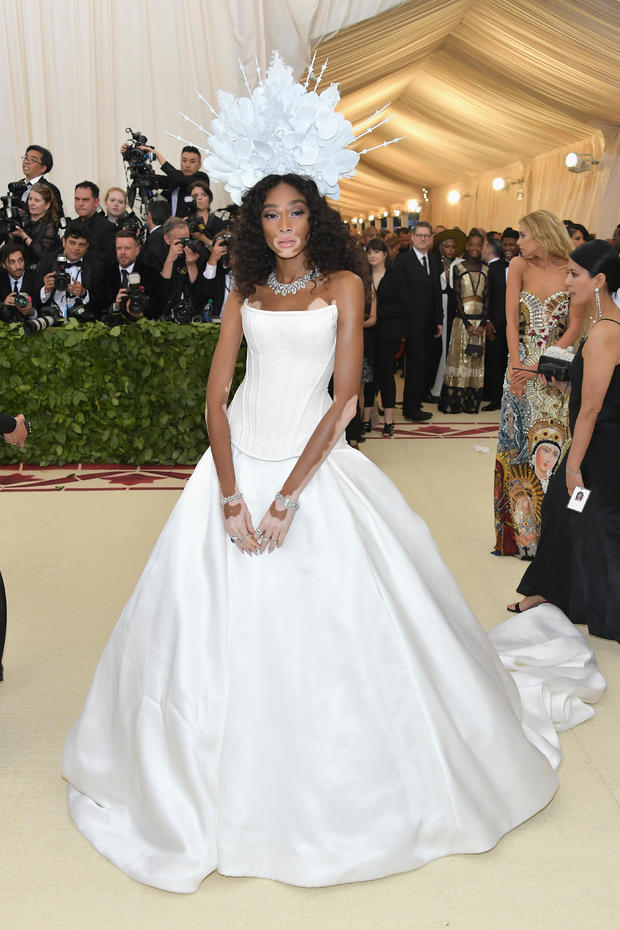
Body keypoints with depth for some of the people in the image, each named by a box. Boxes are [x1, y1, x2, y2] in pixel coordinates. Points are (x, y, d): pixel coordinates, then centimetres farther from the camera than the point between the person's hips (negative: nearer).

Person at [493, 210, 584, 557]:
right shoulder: (519, 266, 3)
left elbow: (575, 328, -6)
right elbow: (511, 320, 0)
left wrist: (538, 367, -13)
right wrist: (515, 365, -11)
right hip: (521, 367, 3)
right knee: (516, 446, 5)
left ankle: (549, 533, 8)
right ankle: (517, 531, 15)